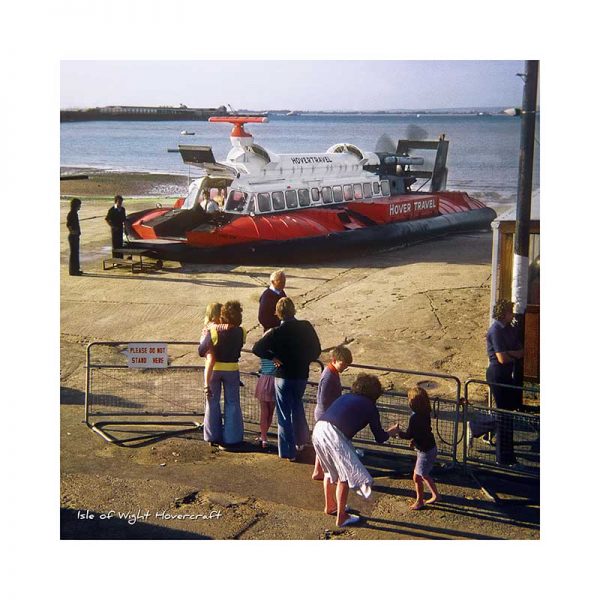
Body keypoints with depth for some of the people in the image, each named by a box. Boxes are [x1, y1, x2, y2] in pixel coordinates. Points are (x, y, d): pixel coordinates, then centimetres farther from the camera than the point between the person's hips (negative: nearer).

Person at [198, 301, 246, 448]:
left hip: (214, 369, -1)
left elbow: (201, 351, -10)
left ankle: (213, 436, 19)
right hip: (232, 369, 1)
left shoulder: (213, 332, -18)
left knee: (213, 402, 13)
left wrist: (204, 336, 7)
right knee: (232, 403, 10)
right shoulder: (241, 332, -12)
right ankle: (230, 438, 11)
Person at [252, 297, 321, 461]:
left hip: (283, 375, -4)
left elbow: (257, 349, -19)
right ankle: (301, 441, 35)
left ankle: (288, 451, 9)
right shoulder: (306, 327, -6)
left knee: (284, 414, 6)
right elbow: (316, 350, 3)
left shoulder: (276, 332, -15)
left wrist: (273, 357, -7)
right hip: (302, 375, 4)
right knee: (297, 406, 27)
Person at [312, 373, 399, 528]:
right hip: (333, 435, -7)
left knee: (330, 469, 27)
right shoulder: (369, 406, 12)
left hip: (318, 429, 7)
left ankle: (330, 506, 41)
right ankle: (341, 518, 9)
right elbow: (379, 438, 18)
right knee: (345, 474, 6)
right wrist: (391, 432, 39)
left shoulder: (345, 397, 27)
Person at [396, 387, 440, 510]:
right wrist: (415, 440, 14)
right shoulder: (425, 414, -1)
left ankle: (419, 501, 23)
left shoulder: (415, 417, -28)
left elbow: (408, 435, -20)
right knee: (424, 475, 24)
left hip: (425, 451, -9)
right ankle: (435, 495, 35)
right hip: (430, 447, 9)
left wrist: (398, 432, -5)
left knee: (417, 477, 8)